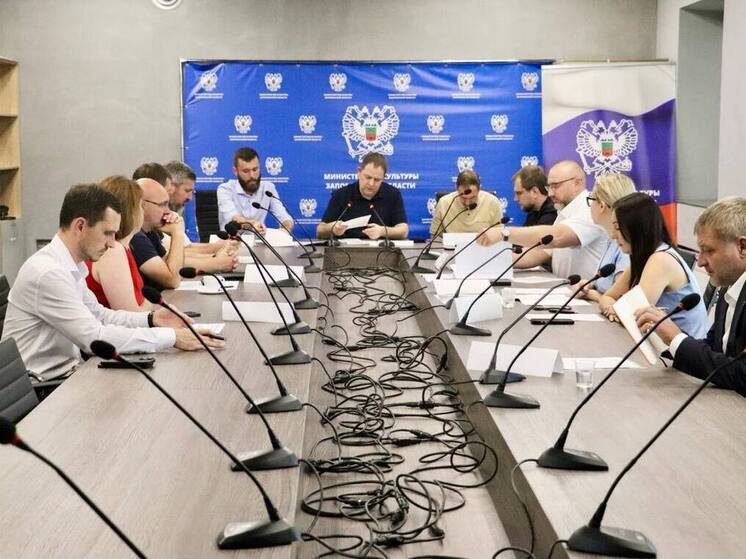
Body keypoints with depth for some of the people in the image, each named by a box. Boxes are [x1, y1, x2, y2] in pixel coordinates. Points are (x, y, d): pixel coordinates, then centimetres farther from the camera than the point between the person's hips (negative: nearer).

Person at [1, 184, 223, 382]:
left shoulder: (69, 266, 6)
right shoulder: (48, 273, -23)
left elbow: (97, 314, 16)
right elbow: (95, 337, -25)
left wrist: (151, 319, 0)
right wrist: (171, 337, -22)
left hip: (63, 372, 8)